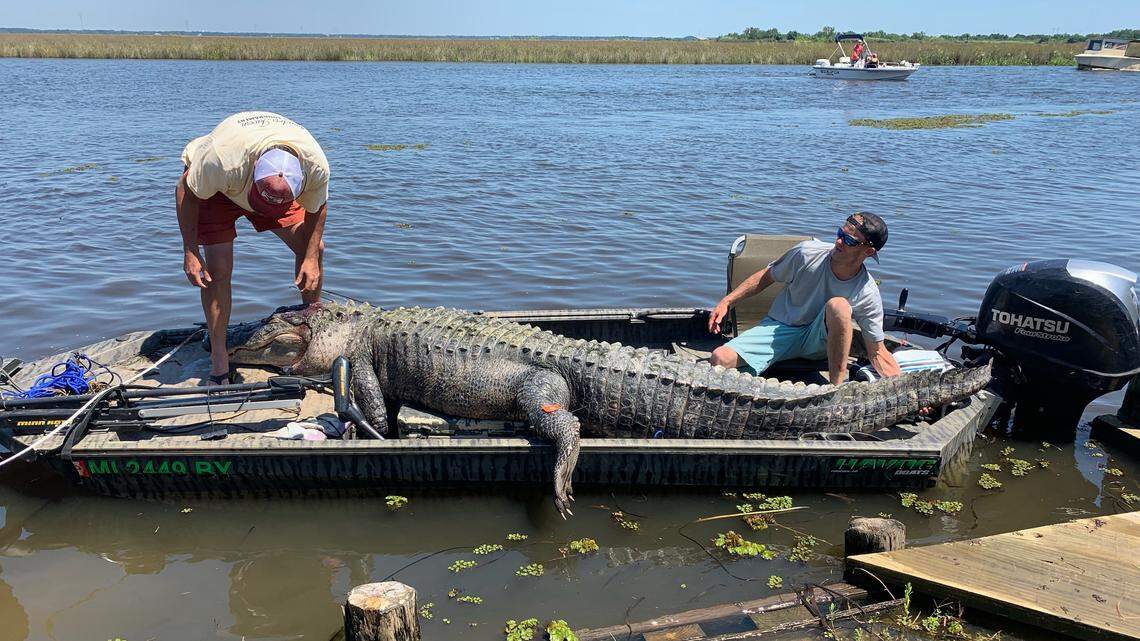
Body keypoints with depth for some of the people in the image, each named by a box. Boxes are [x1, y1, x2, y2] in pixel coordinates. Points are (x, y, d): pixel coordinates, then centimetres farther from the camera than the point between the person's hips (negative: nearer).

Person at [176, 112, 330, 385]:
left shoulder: (316, 166, -35)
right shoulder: (221, 159, -45)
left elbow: (317, 209, -12)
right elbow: (185, 191, -25)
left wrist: (311, 258, -19)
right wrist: (190, 252, -24)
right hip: (212, 189, -3)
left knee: (314, 249, -4)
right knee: (218, 270, -15)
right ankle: (219, 366, -4)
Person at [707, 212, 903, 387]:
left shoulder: (867, 294, -15)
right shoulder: (807, 253, -14)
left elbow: (877, 353, -8)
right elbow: (766, 276, 2)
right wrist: (726, 302, -3)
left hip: (820, 342, 0)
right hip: (780, 328, 0)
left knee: (838, 305, -36)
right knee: (720, 359, -26)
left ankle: (837, 387, -26)